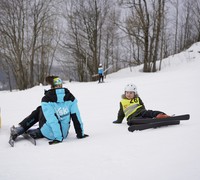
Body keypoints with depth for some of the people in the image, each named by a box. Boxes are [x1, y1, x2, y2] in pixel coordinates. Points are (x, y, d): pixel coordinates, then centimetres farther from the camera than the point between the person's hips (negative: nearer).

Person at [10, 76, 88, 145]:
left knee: (39, 110, 19)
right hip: (64, 133, 4)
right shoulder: (70, 97, -4)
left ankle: (19, 129, 12)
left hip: (49, 133, -3)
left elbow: (52, 120, -19)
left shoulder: (47, 99, -13)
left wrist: (58, 138, -19)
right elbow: (76, 116, -4)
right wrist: (80, 134, 3)